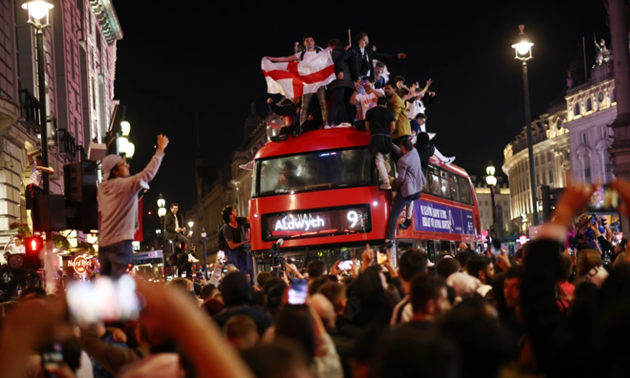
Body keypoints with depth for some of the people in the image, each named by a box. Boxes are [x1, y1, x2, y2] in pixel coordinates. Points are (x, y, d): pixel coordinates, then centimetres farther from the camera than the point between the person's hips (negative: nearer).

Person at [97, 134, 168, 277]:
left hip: (103, 243, 7)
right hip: (120, 242, -7)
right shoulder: (124, 185, -11)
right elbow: (148, 173, -14)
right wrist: (160, 150, -7)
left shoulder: (102, 188, 12)